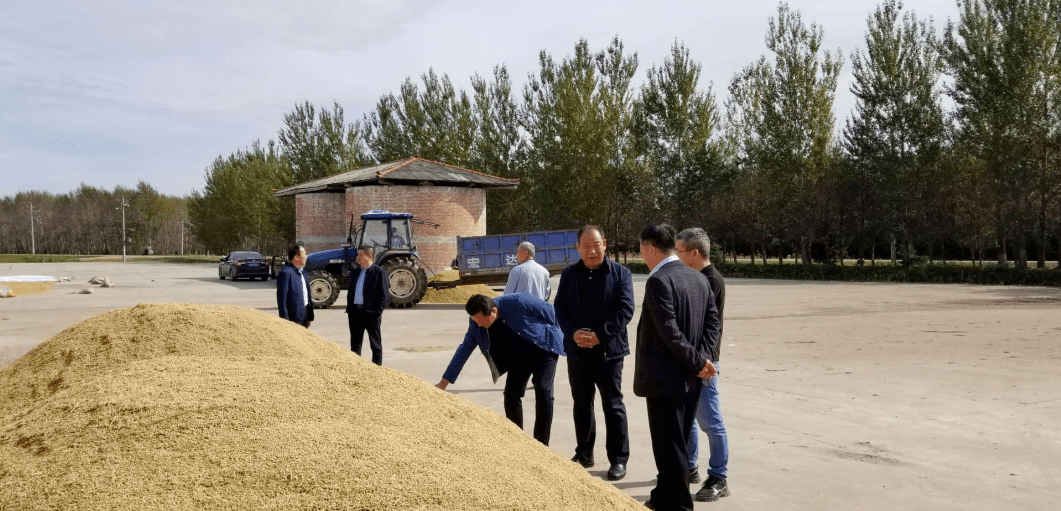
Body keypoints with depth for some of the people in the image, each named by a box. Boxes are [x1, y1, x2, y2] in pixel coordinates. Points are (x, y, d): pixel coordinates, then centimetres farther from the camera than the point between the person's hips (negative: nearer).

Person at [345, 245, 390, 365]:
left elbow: (385, 295, -9)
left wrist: (377, 312, -15)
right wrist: (349, 309, 8)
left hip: (371, 313, -6)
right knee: (355, 343, 13)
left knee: (375, 343, 5)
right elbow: (350, 291, 17)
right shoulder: (355, 271, 13)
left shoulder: (379, 272, -6)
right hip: (355, 312, 6)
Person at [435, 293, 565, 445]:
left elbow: (548, 309, -17)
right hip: (519, 354, 5)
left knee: (543, 389, -16)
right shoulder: (477, 322, -15)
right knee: (511, 393, -5)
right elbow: (465, 348, -5)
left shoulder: (518, 302, -32)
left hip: (543, 346, -5)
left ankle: (541, 444, -7)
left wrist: (555, 336, -1)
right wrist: (444, 382, -5)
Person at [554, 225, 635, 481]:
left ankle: (619, 460, 13)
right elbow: (559, 307, 5)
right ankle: (584, 455, 27)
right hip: (577, 351, 4)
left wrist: (600, 335, -18)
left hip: (609, 350, -4)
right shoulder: (569, 274, 8)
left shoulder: (620, 273, -2)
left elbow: (626, 309, -9)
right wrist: (573, 333, -13)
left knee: (613, 405, 2)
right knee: (581, 404, 14)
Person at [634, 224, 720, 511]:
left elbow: (670, 332, -22)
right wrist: (701, 358, -3)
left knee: (670, 447, 2)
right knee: (678, 443, 19)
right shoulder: (699, 278, 8)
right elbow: (713, 320, 5)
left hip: (665, 378, -9)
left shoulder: (658, 281, -17)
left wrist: (698, 361, -13)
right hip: (690, 379, 9)